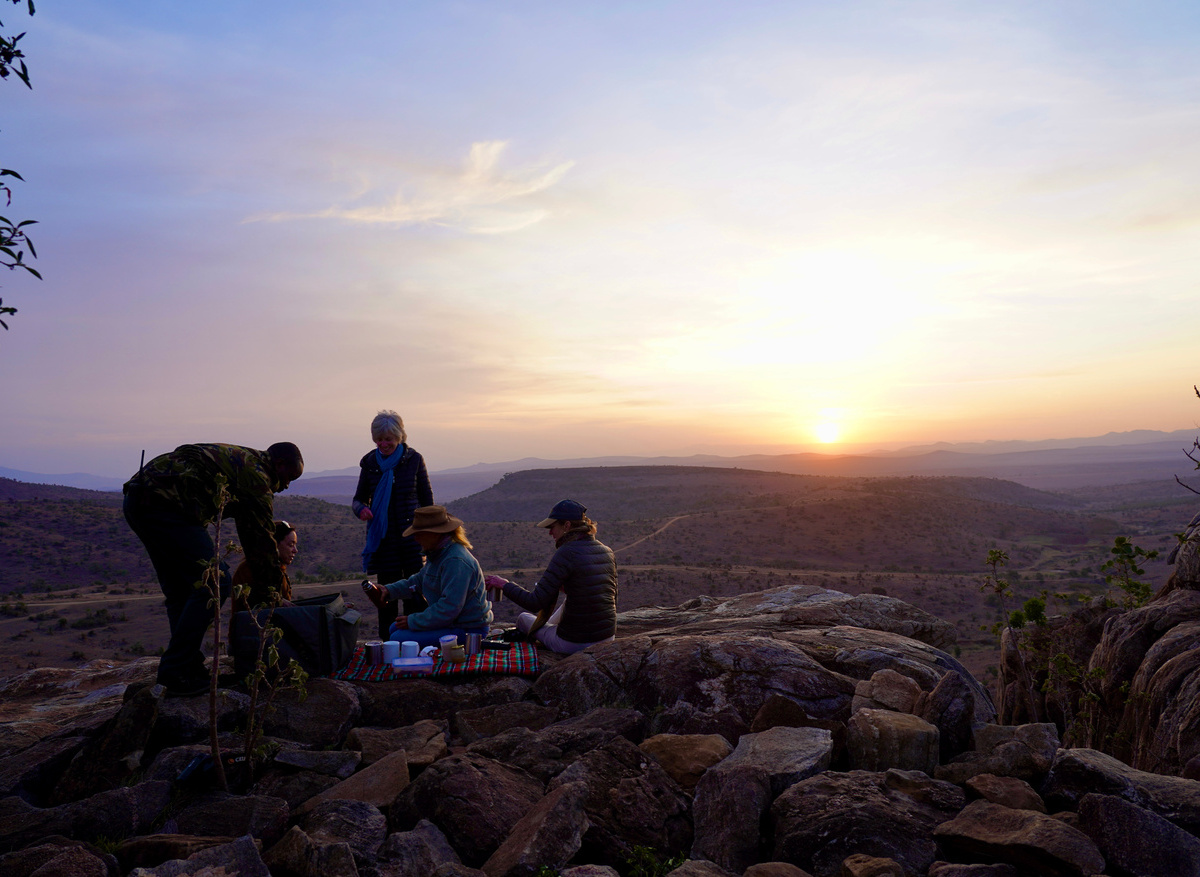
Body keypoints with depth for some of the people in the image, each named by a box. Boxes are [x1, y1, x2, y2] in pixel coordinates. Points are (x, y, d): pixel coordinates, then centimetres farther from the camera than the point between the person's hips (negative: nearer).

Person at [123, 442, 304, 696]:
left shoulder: (240, 460, 26)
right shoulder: (255, 473, -4)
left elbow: (250, 532, 32)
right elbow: (262, 536, -2)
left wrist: (266, 579, 35)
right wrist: (276, 584, 9)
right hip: (164, 503, -11)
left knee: (180, 590, 16)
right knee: (214, 582, -10)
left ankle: (189, 668, 18)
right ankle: (175, 672, -6)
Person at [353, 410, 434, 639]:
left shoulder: (414, 459, 1)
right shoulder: (369, 462, 5)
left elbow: (427, 499, 6)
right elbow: (359, 498, 13)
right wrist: (361, 509, -11)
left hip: (412, 536, -2)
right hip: (383, 538, 2)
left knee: (415, 593, -2)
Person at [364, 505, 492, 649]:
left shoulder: (456, 561, -26)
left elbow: (448, 609, -28)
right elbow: (419, 580, 20)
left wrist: (412, 622, -17)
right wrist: (389, 590, 5)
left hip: (467, 630, -11)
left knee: (399, 638, -16)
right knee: (394, 629, 15)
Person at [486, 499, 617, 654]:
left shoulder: (566, 553, -17)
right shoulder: (607, 551, 4)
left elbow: (535, 603, -18)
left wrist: (504, 584, -2)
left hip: (575, 644, -6)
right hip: (608, 638, 6)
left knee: (523, 618, 23)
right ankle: (548, 625, 57)